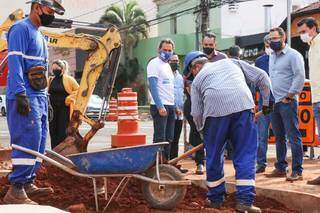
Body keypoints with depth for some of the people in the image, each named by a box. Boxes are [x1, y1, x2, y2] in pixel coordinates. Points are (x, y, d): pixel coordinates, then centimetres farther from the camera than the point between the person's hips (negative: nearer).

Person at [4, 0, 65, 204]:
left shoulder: (39, 35, 23)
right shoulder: (21, 29, -7)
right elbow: (15, 61, -16)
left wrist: (46, 99, 22)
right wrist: (20, 94, -24)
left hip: (39, 97, 10)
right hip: (26, 97, -10)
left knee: (39, 142, 10)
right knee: (29, 141, -15)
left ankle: (28, 183, 18)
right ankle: (16, 191, -14)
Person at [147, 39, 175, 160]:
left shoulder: (167, 66, 20)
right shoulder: (154, 63, -6)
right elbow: (153, 86, -15)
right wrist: (160, 106, -23)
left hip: (170, 106, 9)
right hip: (160, 106, -9)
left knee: (169, 139, 10)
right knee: (160, 139, -9)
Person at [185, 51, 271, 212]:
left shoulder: (197, 80, 26)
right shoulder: (231, 62, 33)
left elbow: (196, 113, 18)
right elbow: (262, 77, 26)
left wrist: (203, 132, 34)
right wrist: (266, 101, 35)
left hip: (215, 109, -1)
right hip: (243, 105, 1)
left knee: (214, 157, 15)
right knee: (245, 156, 7)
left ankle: (215, 199, 27)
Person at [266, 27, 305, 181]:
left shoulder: (293, 55, -5)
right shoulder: (272, 57, 19)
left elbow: (300, 77, -13)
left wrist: (288, 96, -13)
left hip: (287, 102, -8)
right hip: (274, 102, 8)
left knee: (293, 136, -8)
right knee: (279, 137, 12)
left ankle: (297, 171, -6)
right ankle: (280, 168, 20)